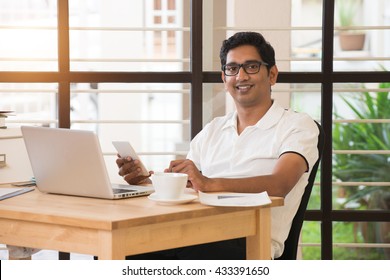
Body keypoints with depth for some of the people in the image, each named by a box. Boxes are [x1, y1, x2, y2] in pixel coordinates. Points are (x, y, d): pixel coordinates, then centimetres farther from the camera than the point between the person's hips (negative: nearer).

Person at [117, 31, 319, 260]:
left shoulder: (298, 126, 8)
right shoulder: (212, 131, 27)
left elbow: (279, 185, -12)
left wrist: (208, 184, -27)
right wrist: (142, 179, -2)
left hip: (250, 243, -5)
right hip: (200, 232, 5)